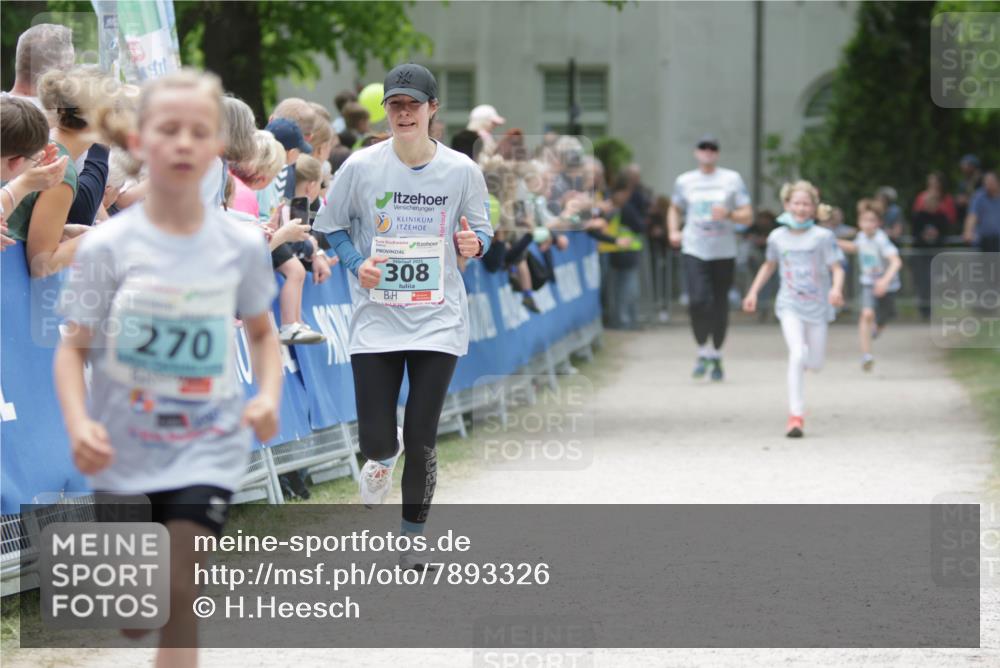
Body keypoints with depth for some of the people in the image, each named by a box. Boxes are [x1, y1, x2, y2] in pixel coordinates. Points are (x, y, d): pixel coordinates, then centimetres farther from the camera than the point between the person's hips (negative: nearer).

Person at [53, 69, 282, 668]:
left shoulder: (242, 246, -4)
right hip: (123, 450, 0)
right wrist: (78, 424, -24)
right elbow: (74, 349, -7)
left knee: (179, 596, -13)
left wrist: (269, 394, -8)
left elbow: (262, 332, 11)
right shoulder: (107, 246, -9)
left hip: (207, 447, 0)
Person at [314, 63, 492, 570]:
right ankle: (384, 458, 36)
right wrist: (356, 264, -10)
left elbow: (481, 233, 9)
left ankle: (412, 538, 17)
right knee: (375, 441, -4)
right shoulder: (361, 167, -5)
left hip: (438, 319, 0)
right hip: (376, 317, 0)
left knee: (421, 441, -1)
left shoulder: (462, 171, -3)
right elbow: (331, 224, 7)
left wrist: (473, 245, -15)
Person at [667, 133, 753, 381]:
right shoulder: (684, 181, 10)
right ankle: (703, 353, 1)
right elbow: (674, 209, 26)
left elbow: (748, 216, 4)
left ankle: (717, 356, 21)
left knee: (720, 306, 3)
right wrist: (674, 231, 8)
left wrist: (728, 214, -16)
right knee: (698, 301, -17)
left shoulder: (732, 179, 5)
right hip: (694, 250, 0)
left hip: (724, 252, 0)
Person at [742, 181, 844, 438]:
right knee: (797, 354, -20)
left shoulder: (822, 236, -5)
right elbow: (769, 265, 21)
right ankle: (796, 416, -19)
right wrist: (753, 291, 17)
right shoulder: (777, 237, 3)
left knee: (814, 363, 6)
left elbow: (837, 268, -7)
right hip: (790, 304, 0)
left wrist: (836, 288, -27)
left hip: (817, 305, 0)